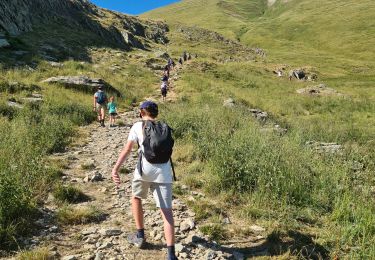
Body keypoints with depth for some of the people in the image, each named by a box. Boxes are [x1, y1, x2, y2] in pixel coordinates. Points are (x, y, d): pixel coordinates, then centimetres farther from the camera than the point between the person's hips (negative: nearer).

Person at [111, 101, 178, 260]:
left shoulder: (137, 126, 7)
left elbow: (127, 149, -5)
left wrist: (115, 169, -10)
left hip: (145, 169, -2)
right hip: (163, 171, 2)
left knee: (136, 198, 27)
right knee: (166, 211, 2)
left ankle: (140, 236, 34)